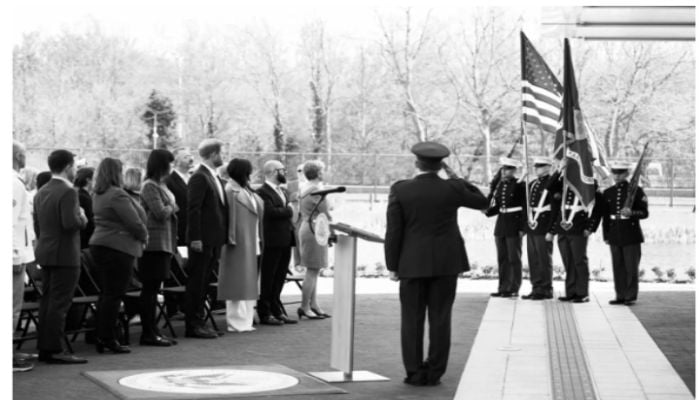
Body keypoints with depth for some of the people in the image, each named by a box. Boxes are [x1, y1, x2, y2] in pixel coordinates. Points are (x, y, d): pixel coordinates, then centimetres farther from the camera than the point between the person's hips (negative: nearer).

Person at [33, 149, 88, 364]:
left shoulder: (41, 192, 14)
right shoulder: (68, 192, -15)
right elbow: (70, 223, -25)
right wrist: (83, 218, -5)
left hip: (45, 253, 9)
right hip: (64, 255, -9)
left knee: (47, 301, 13)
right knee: (59, 303, -6)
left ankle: (43, 347, 17)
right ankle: (54, 350, -6)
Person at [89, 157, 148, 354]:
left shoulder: (99, 195, 13)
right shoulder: (117, 195, -16)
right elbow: (134, 223, -18)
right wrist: (144, 237, 2)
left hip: (99, 245, 9)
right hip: (118, 248, -9)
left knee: (106, 293, 13)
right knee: (114, 294, -6)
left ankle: (101, 337, 15)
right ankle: (108, 338, -4)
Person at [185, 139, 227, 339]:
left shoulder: (214, 178, 17)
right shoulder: (199, 178, -11)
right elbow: (193, 209, -17)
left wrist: (222, 237, 13)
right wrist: (195, 238, -21)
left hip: (214, 240, 9)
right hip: (202, 240, -9)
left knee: (203, 284, 12)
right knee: (196, 283, -3)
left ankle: (198, 322, 18)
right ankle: (193, 325, 1)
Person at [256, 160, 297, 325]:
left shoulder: (283, 192, 19)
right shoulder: (263, 192, -12)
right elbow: (271, 211, -25)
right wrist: (289, 210, -10)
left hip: (285, 241, 9)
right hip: (273, 242, -9)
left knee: (279, 279, 13)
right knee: (268, 279, 0)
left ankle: (277, 311, 20)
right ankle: (265, 313, 5)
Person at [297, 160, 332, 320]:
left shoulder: (305, 190, 13)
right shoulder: (316, 191, -16)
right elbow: (325, 214, -16)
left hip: (306, 228, 10)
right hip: (315, 232, -10)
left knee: (313, 271, 14)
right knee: (312, 270, -6)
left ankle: (313, 304, 18)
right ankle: (305, 307, -3)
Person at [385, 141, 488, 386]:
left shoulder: (399, 190, -7)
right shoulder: (452, 189, -5)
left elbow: (393, 232, -7)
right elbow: (482, 202, 13)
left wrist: (392, 266, 1)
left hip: (413, 264, -1)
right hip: (446, 263, 1)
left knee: (412, 320, 5)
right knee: (440, 319, 5)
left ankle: (415, 373, 3)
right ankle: (434, 373, 5)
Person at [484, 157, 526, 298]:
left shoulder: (520, 185, -8)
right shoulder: (499, 186, 12)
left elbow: (525, 208, -10)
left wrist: (522, 228, -14)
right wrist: (487, 211, -5)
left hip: (514, 226, -6)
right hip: (501, 224, 6)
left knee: (514, 258, -1)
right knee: (502, 259, 8)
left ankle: (514, 289, 4)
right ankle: (503, 288, 13)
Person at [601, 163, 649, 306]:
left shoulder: (636, 191, 0)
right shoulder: (608, 193, 12)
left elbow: (645, 213, -2)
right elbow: (605, 216, 14)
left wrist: (631, 213, -21)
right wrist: (606, 236, 10)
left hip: (631, 234, -4)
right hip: (615, 235, 4)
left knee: (631, 267, -3)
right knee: (618, 267, 5)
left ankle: (631, 296, 2)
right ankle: (620, 295, 10)